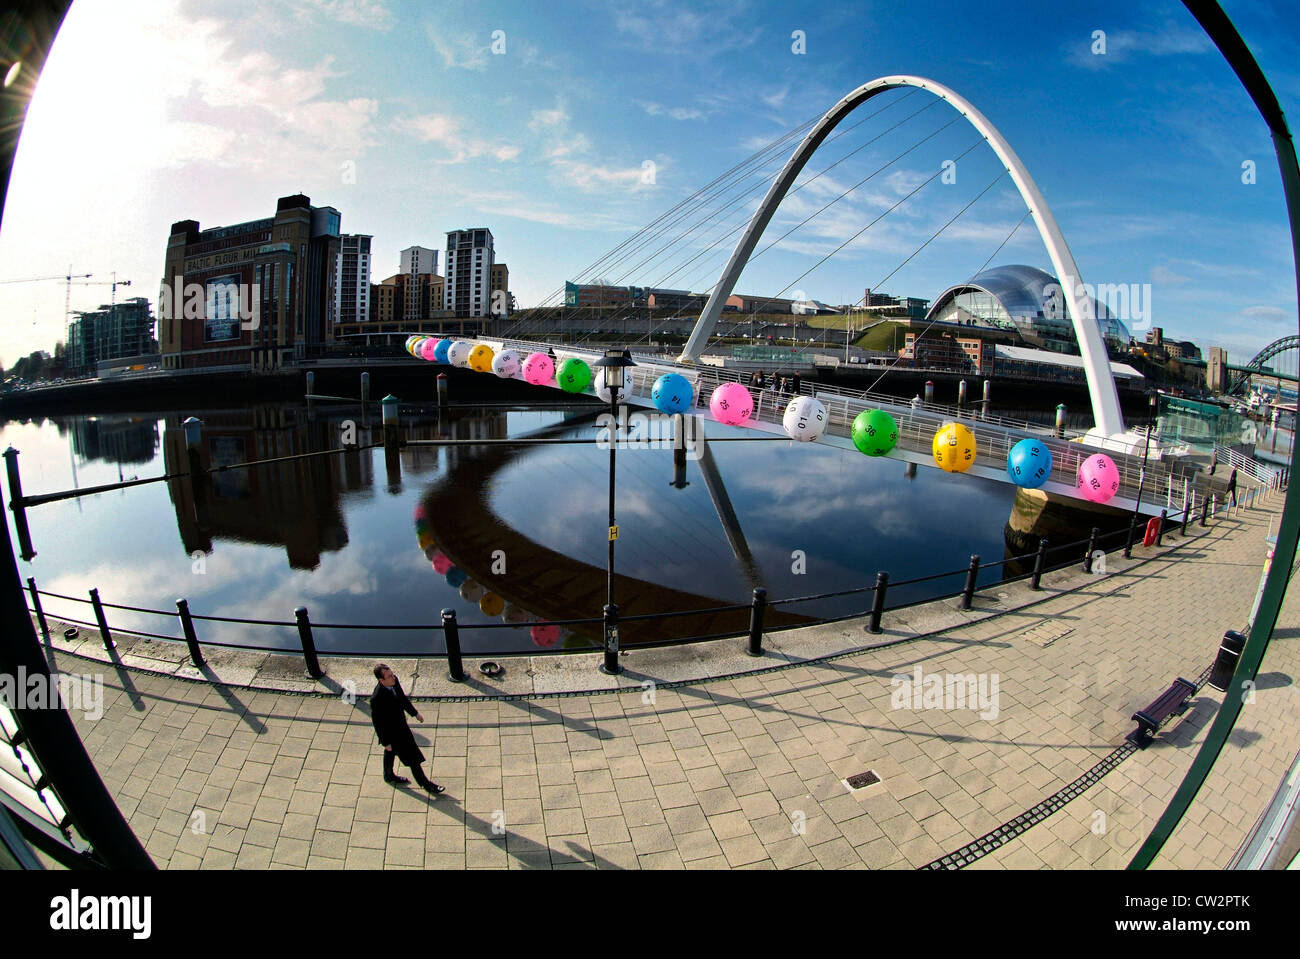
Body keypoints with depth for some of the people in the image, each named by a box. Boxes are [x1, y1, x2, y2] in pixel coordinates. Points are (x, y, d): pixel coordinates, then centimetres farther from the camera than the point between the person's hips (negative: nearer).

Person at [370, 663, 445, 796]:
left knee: (391, 752, 32)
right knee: (412, 758, 8)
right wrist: (385, 742, -14)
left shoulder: (394, 680, -16)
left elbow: (402, 697, 3)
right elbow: (377, 722, -24)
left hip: (400, 723, 7)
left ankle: (389, 776, 57)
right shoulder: (377, 698, -38)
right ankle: (426, 784, 28)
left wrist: (415, 713, 13)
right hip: (393, 733, -7)